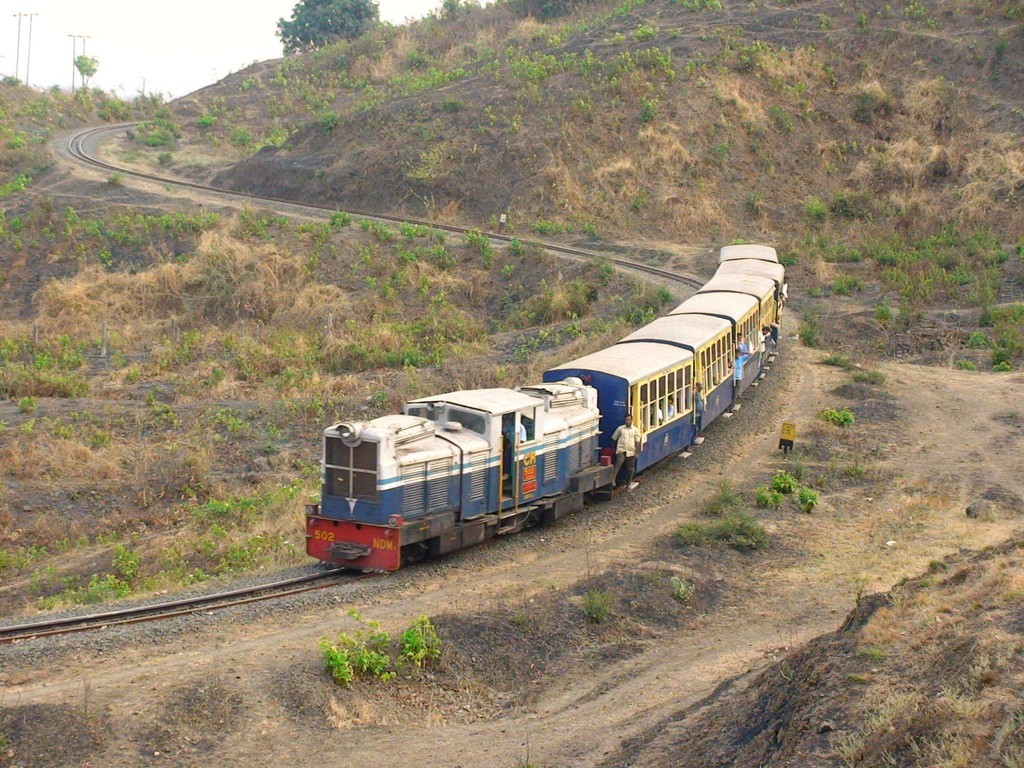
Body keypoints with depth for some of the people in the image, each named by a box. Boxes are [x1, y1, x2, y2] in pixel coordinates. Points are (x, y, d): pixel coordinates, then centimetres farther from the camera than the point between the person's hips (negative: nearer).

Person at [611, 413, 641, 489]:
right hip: (621, 450, -2)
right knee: (618, 464, -23)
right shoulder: (620, 428, 3)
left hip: (631, 452, 2)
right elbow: (614, 439, 11)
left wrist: (637, 452, 0)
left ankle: (629, 483, 23)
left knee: (630, 468, 9)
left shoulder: (635, 430, 4)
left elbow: (637, 442, 4)